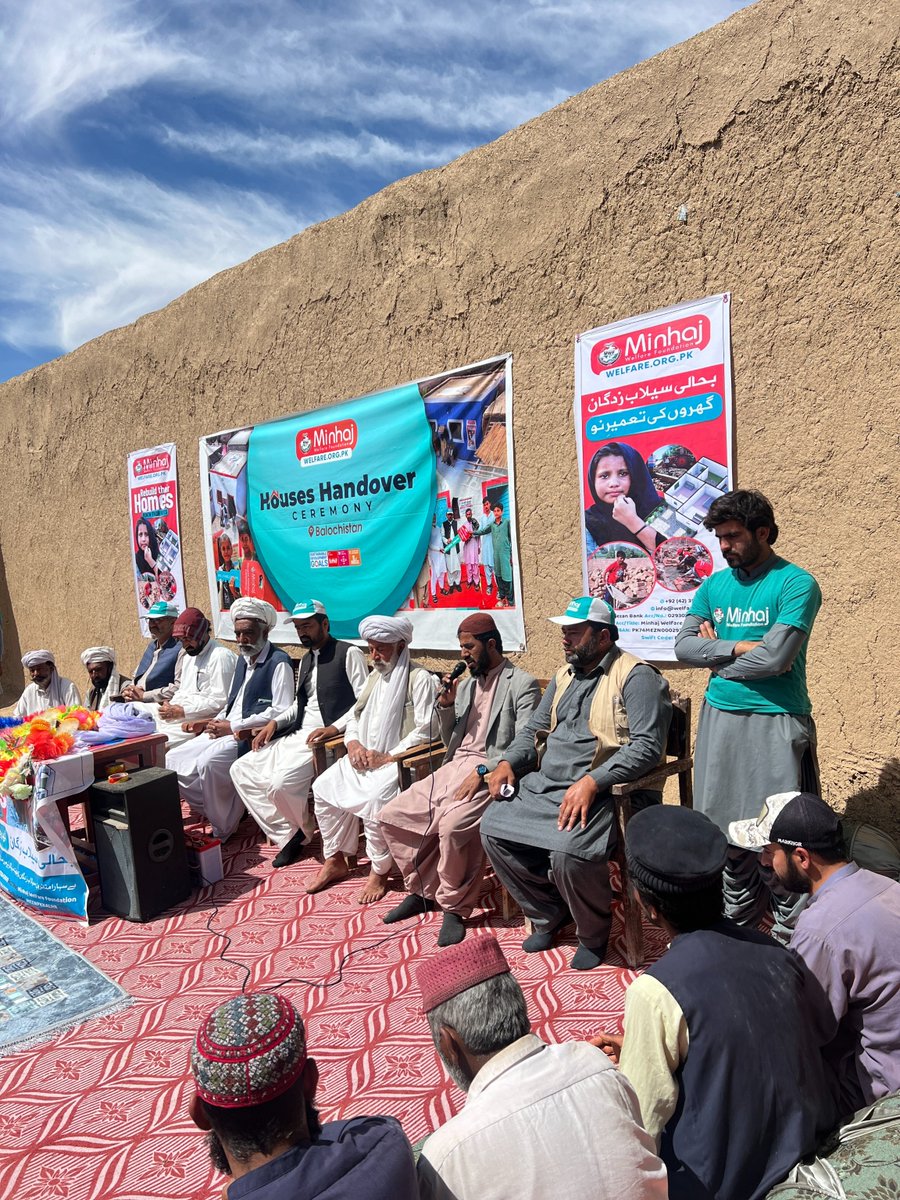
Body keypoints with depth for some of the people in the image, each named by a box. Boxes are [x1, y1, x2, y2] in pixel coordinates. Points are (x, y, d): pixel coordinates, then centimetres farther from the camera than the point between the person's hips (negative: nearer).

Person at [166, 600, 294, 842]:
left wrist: (233, 727, -17)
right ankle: (211, 810, 7)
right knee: (173, 760, -2)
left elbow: (281, 712, -19)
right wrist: (217, 722, 4)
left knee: (208, 762, -31)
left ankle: (222, 830, -11)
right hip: (226, 731, 9)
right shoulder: (243, 659, 17)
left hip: (253, 737, -9)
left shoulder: (279, 663, -11)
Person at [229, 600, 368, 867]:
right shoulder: (306, 660, 21)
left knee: (280, 783, -28)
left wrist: (334, 728, -22)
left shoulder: (349, 653, -6)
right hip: (297, 735, 9)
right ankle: (288, 833, 4)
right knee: (241, 770, 0)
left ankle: (306, 831, 5)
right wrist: (274, 722, 8)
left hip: (327, 738, -9)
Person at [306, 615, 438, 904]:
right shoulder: (375, 677, 18)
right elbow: (355, 717, 20)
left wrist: (387, 757, -19)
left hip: (399, 760, -8)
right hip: (364, 757, 8)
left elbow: (425, 731, -15)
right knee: (324, 787, -10)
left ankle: (379, 872, -11)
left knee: (375, 797, -32)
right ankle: (335, 861, 5)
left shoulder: (420, 678, -8)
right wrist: (353, 743, -2)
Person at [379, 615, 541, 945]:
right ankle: (423, 890, 14)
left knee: (452, 825, -34)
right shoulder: (466, 684, 20)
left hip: (490, 774, -8)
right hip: (453, 768, 8)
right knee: (391, 816, -4)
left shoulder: (523, 684, -2)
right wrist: (446, 706, 4)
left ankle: (455, 907, -9)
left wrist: (482, 771, -22)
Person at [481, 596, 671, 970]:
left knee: (568, 852, -31)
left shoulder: (636, 676, -9)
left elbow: (647, 745, -20)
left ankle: (593, 934, 4)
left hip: (603, 792, -8)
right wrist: (508, 762, 4)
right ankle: (548, 914, 15)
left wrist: (592, 782, -29)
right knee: (493, 827, -6)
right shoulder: (564, 675, 16)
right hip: (545, 786, 8)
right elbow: (534, 730, 23)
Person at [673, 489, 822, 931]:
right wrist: (740, 648, -14)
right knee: (727, 828, 15)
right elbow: (684, 647, -2)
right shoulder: (713, 585, 8)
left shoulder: (796, 584, -8)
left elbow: (774, 658, -19)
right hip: (719, 718, 6)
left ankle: (790, 936, 19)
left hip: (776, 723, -5)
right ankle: (738, 924, 33)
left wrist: (717, 653, -5)